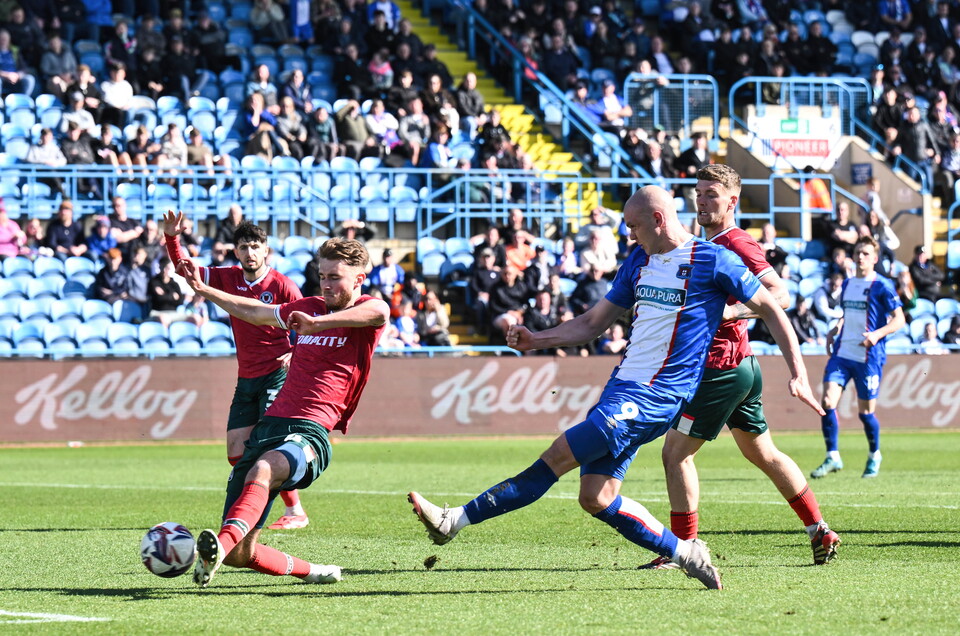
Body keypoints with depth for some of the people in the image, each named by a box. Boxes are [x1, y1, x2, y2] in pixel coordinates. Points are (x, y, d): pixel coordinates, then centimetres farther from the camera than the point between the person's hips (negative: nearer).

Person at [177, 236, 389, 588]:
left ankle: (219, 547, -62)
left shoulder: (364, 311, 3)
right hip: (270, 424, 7)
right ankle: (311, 572, 19)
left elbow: (379, 312, -25)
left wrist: (318, 323, -34)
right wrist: (202, 289, 42)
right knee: (239, 555, -3)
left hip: (310, 433, -7)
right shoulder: (309, 307, 23)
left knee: (262, 472, -42)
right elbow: (253, 311, 39)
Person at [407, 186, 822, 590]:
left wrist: (798, 374, -5)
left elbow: (770, 310, 1)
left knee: (558, 457, -13)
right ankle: (684, 553, 12)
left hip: (655, 396, -8)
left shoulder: (713, 261, -4)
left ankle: (455, 520, -15)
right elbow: (593, 323, 21)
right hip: (622, 388, 8)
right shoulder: (639, 261, 16)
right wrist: (535, 340, 9)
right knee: (596, 499, -1)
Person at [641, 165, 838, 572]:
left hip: (722, 366, -10)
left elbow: (780, 296, -22)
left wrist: (730, 312, -32)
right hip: (741, 366, 10)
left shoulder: (735, 244, -14)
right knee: (762, 453, 16)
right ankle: (820, 532, 19)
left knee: (676, 452, -6)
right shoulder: (709, 245, 15)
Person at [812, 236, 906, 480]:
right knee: (828, 402, -11)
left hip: (869, 357, -5)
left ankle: (874, 455, 28)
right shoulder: (847, 284, 13)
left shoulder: (882, 286, -6)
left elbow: (899, 319, -10)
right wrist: (835, 329, 10)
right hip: (842, 353, 5)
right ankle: (832, 457, -3)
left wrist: (878, 334, -26)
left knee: (865, 411, 3)